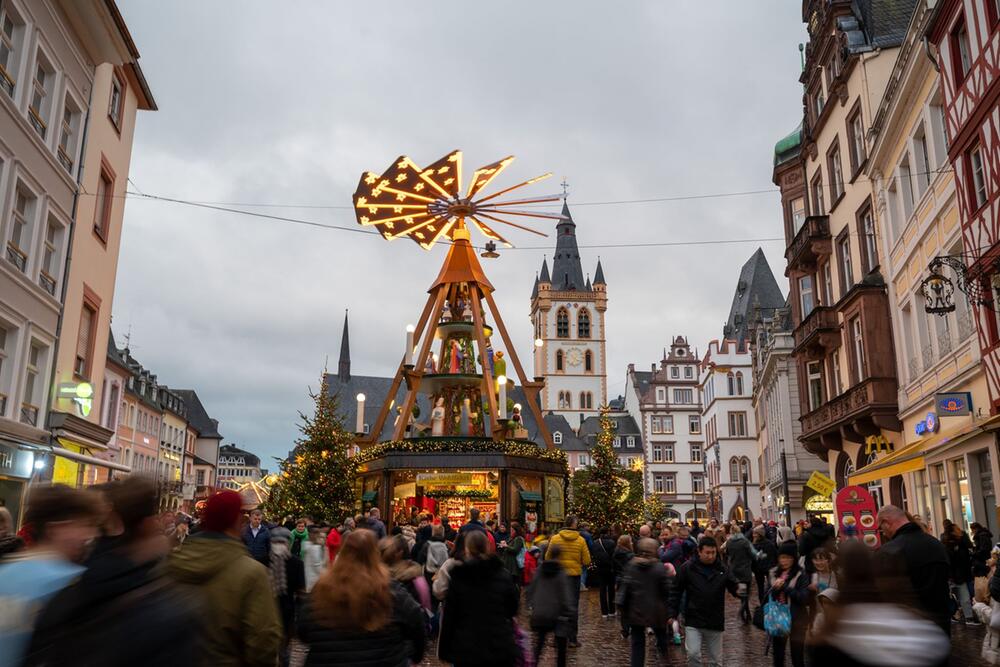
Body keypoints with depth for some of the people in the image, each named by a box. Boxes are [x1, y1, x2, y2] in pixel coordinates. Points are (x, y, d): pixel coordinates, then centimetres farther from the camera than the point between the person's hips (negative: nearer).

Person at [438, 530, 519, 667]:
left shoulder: (458, 577, -8)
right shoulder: (502, 575, -2)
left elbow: (449, 615, -6)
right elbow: (512, 609, 9)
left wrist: (444, 649, 1)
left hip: (466, 649, -1)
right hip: (500, 647, 2)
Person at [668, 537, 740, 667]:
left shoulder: (722, 569, -1)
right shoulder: (688, 568, -6)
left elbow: (733, 587, 7)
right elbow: (676, 591, -1)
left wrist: (739, 590, -17)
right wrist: (672, 613, -7)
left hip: (715, 622, 2)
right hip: (693, 621, -2)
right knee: (693, 654, -14)